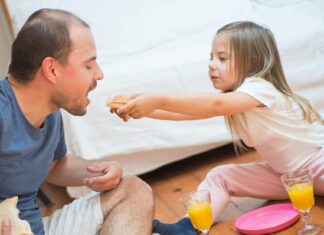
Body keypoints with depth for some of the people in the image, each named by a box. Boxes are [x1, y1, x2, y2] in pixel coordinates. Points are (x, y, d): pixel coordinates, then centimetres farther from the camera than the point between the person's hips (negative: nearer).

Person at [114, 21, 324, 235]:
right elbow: (188, 112, -6)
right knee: (219, 176, -5)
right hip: (282, 173, 7)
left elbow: (215, 105, -44)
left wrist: (158, 100, -48)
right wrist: (144, 109, -18)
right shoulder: (233, 96, 1)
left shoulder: (260, 88, -26)